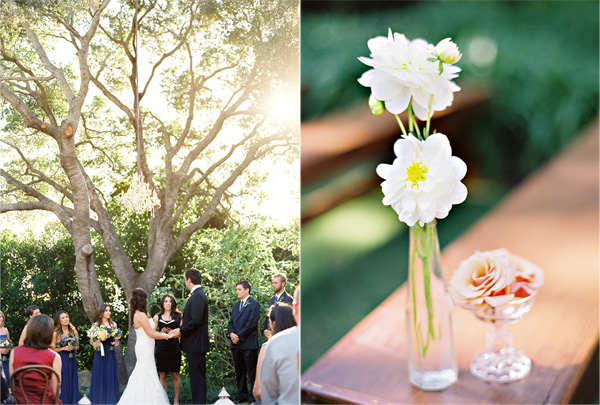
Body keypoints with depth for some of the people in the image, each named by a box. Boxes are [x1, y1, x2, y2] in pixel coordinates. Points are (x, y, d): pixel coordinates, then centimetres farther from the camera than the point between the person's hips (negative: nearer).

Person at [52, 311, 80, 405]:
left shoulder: (74, 332, 6)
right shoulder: (56, 333, -4)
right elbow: (52, 349, -3)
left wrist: (73, 348, -6)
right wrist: (63, 348, -15)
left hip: (71, 360, 3)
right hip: (61, 360, -3)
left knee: (72, 383, 5)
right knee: (62, 384, -3)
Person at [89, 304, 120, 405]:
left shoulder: (113, 324, 10)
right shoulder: (96, 325, 1)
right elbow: (92, 341, 2)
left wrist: (115, 342, -3)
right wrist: (100, 339, -16)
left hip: (110, 352, 3)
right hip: (100, 352, -3)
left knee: (111, 375, 3)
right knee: (100, 375, -1)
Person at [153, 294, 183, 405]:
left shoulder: (178, 316, 6)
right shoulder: (157, 317, 9)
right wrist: (161, 332, -7)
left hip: (174, 347, -1)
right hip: (161, 347, 1)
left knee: (176, 374, 3)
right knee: (162, 375, 4)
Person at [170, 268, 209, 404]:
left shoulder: (198, 296, -16)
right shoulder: (198, 295, 15)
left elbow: (196, 320, -23)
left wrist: (181, 331, -12)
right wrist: (181, 329, 12)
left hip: (196, 344, -10)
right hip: (195, 344, 10)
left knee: (197, 377, -6)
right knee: (197, 377, 15)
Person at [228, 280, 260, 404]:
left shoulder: (254, 304, -5)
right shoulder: (236, 306, 19)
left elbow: (251, 324, -13)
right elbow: (231, 322, 16)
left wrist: (239, 336, -13)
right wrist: (231, 333, -4)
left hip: (248, 343, -7)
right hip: (236, 344, 7)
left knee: (252, 372, -3)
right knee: (239, 372, 12)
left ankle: (255, 396, 3)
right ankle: (242, 395, 20)